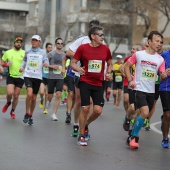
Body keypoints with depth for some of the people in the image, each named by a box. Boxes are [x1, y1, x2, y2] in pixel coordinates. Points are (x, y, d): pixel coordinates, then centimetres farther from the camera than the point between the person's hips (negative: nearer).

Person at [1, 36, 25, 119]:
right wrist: (6, 64, -11)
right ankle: (8, 103, 15)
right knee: (10, 93, -19)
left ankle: (12, 111, 25)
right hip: (11, 76, -1)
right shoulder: (8, 52, 3)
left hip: (20, 77, 1)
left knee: (16, 96, 6)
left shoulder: (24, 53, 2)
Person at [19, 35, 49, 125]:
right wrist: (22, 67, 5)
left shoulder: (42, 52, 4)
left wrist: (46, 63, -26)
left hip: (37, 77, 1)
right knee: (29, 94, -23)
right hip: (27, 75, -1)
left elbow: (46, 61, -3)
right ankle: (27, 114, -5)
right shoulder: (27, 51, 9)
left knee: (34, 98, 7)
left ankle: (30, 116, 26)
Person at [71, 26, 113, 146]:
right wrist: (78, 69, -19)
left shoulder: (105, 49, 4)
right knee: (85, 108, -7)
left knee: (98, 110, -7)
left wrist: (108, 73, -2)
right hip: (85, 82, -3)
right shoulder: (83, 48, -4)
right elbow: (73, 63, 2)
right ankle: (81, 135, 9)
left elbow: (110, 64, 18)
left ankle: (86, 125, 25)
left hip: (98, 84, 3)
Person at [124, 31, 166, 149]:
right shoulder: (138, 55, -4)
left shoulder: (160, 59, 2)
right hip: (139, 89, -4)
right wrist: (130, 80, -6)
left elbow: (162, 75, 5)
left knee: (145, 114, 10)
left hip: (151, 91, 5)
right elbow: (127, 66, 5)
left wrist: (164, 76, -19)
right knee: (145, 113, -20)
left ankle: (133, 135, 29)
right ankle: (134, 137, -5)